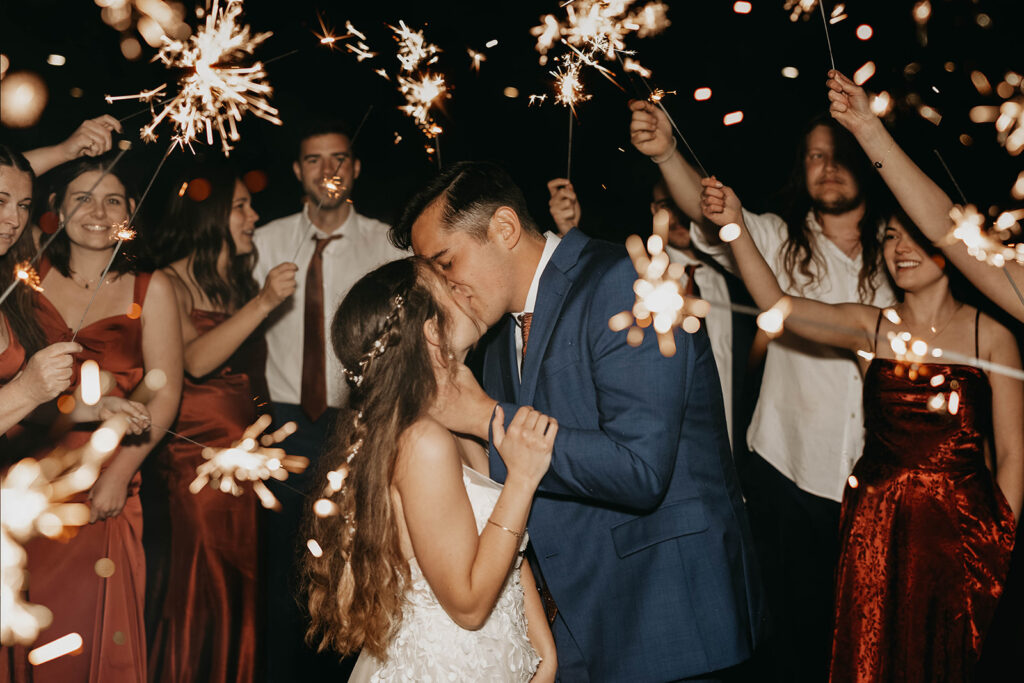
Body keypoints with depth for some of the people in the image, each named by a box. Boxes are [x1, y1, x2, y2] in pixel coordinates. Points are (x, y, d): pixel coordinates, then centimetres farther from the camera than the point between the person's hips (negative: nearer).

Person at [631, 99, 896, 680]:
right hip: (788, 472, -1)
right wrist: (666, 153, -37)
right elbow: (712, 214, -19)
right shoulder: (779, 240, -1)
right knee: (796, 618, 7)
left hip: (875, 480, 2)